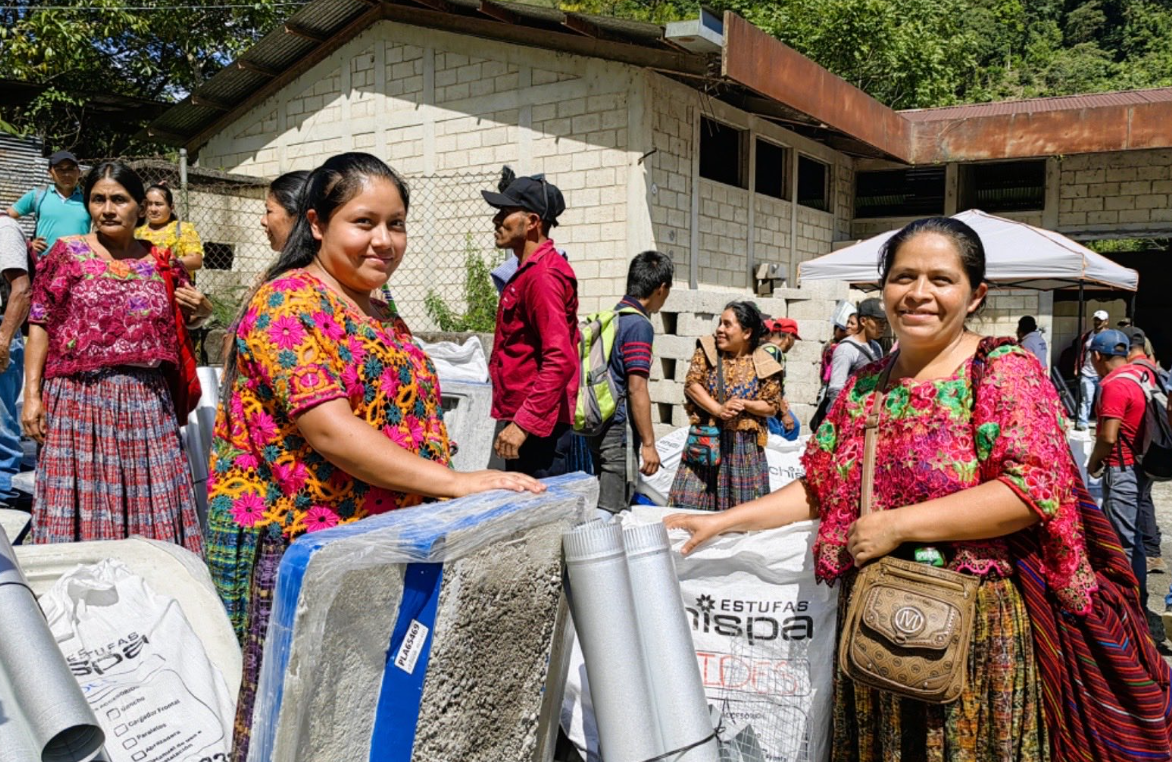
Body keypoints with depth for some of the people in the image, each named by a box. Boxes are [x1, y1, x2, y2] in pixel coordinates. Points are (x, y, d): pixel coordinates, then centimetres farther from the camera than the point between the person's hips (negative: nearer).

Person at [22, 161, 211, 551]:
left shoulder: (162, 262, 10)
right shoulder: (67, 253, 3)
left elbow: (179, 324, 24)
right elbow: (40, 325, 1)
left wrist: (201, 309, 1)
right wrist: (32, 394, -6)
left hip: (147, 402, 2)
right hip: (80, 398, -2)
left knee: (152, 504, 4)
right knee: (80, 497, -1)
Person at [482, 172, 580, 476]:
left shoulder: (543, 276, -16)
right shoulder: (530, 271, 16)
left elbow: (560, 361, -24)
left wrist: (523, 423, -24)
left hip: (537, 429, -10)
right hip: (524, 420, 10)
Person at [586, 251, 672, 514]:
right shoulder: (639, 325, -14)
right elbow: (636, 389, -18)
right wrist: (648, 444, -14)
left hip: (597, 424, 9)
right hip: (619, 430, -9)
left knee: (601, 506, 15)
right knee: (613, 510, -3)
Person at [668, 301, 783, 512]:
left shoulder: (763, 365, -3)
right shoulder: (707, 349, 0)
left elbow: (772, 406, 1)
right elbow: (691, 384, -5)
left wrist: (744, 404, -18)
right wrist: (718, 409, -18)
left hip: (744, 445, 0)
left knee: (743, 507, 7)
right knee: (690, 502, -1)